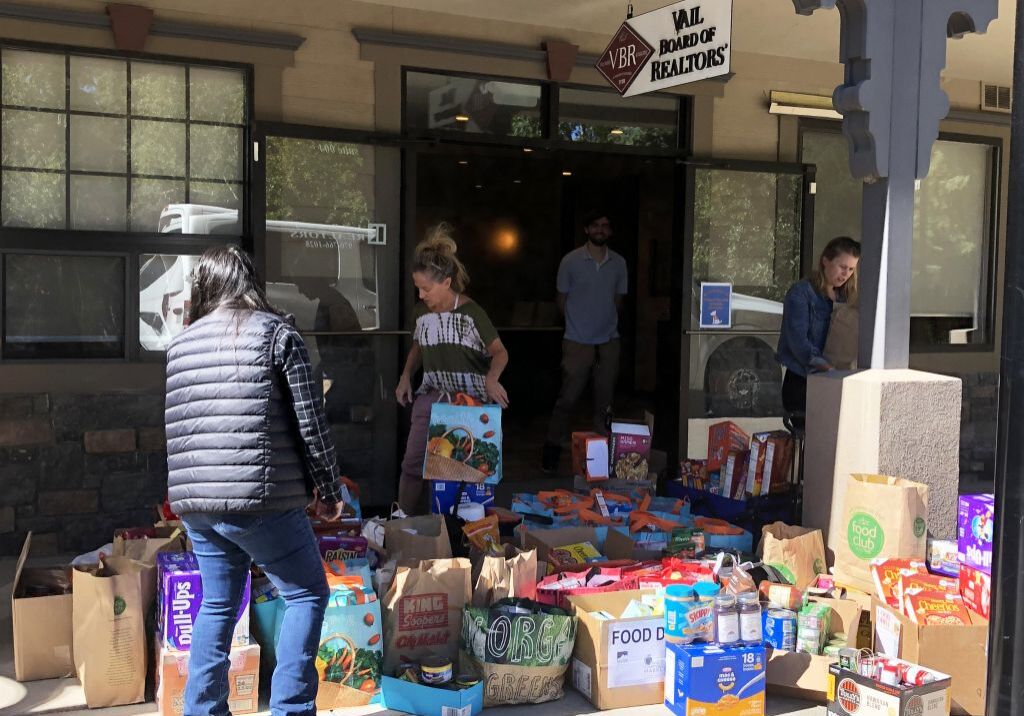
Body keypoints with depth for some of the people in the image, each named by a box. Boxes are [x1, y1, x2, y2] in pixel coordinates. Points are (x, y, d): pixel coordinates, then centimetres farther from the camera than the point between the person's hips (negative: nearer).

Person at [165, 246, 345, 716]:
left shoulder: (180, 345, 13)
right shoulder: (276, 332, -3)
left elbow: (177, 428, 16)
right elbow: (310, 422, -6)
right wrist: (329, 489, 3)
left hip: (195, 503, 6)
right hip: (261, 501, -6)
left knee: (217, 604, 20)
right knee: (306, 593, 10)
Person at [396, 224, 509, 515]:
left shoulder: (471, 313, -12)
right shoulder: (422, 313, 5)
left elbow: (499, 352, -7)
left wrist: (491, 378, -26)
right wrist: (406, 377, 8)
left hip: (469, 400, -4)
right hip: (430, 396, 5)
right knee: (413, 463, 1)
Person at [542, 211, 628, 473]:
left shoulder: (619, 263, 6)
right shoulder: (571, 261, -3)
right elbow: (562, 299, 5)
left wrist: (606, 322, 12)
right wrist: (578, 323, 7)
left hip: (609, 341, 3)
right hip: (578, 342, -3)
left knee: (605, 400, 8)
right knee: (568, 397, -4)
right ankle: (552, 449, 8)